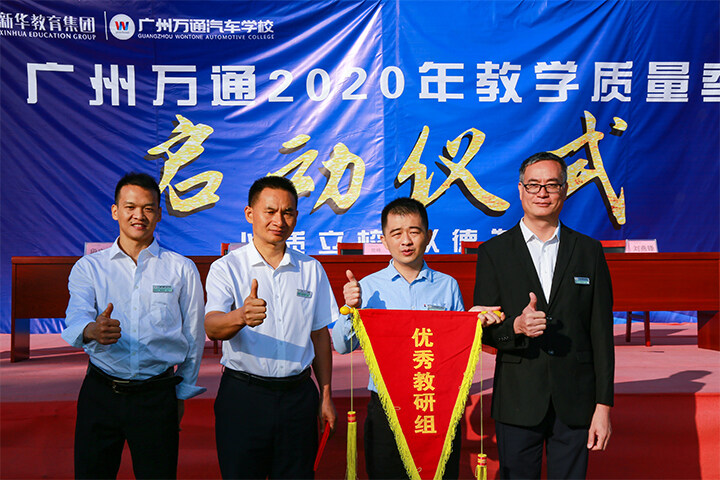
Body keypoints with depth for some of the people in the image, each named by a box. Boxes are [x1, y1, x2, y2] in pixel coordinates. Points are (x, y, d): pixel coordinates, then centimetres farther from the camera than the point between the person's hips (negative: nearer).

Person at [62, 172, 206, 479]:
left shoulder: (182, 270, 4)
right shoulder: (88, 267, 6)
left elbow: (194, 337, 8)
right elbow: (76, 319, -11)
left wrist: (181, 395, 9)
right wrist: (93, 330, -34)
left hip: (157, 396, 0)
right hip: (99, 393, 1)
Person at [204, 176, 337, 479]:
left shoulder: (312, 269, 7)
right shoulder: (227, 267, -3)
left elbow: (320, 335, 12)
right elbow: (212, 327, -18)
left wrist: (326, 396, 8)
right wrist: (243, 316, -40)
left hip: (298, 394, 3)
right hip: (243, 395, -2)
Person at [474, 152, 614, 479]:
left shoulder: (589, 251, 6)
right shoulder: (493, 252, 3)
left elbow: (601, 332, 4)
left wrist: (604, 404, 0)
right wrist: (516, 327, -21)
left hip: (575, 402, 1)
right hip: (517, 402, -1)